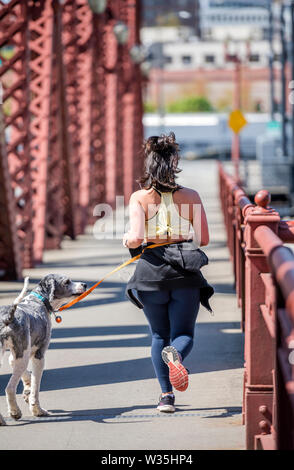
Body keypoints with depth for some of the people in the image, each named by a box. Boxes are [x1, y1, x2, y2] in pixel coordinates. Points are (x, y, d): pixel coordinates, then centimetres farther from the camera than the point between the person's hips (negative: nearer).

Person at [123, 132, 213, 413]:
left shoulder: (139, 197, -6)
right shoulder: (190, 197, -2)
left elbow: (136, 238, -15)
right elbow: (203, 239, 0)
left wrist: (127, 241, 7)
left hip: (151, 271, 0)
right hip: (185, 274, 0)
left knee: (159, 335, 17)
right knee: (183, 334, 7)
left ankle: (167, 395, 11)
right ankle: (175, 354, -30)